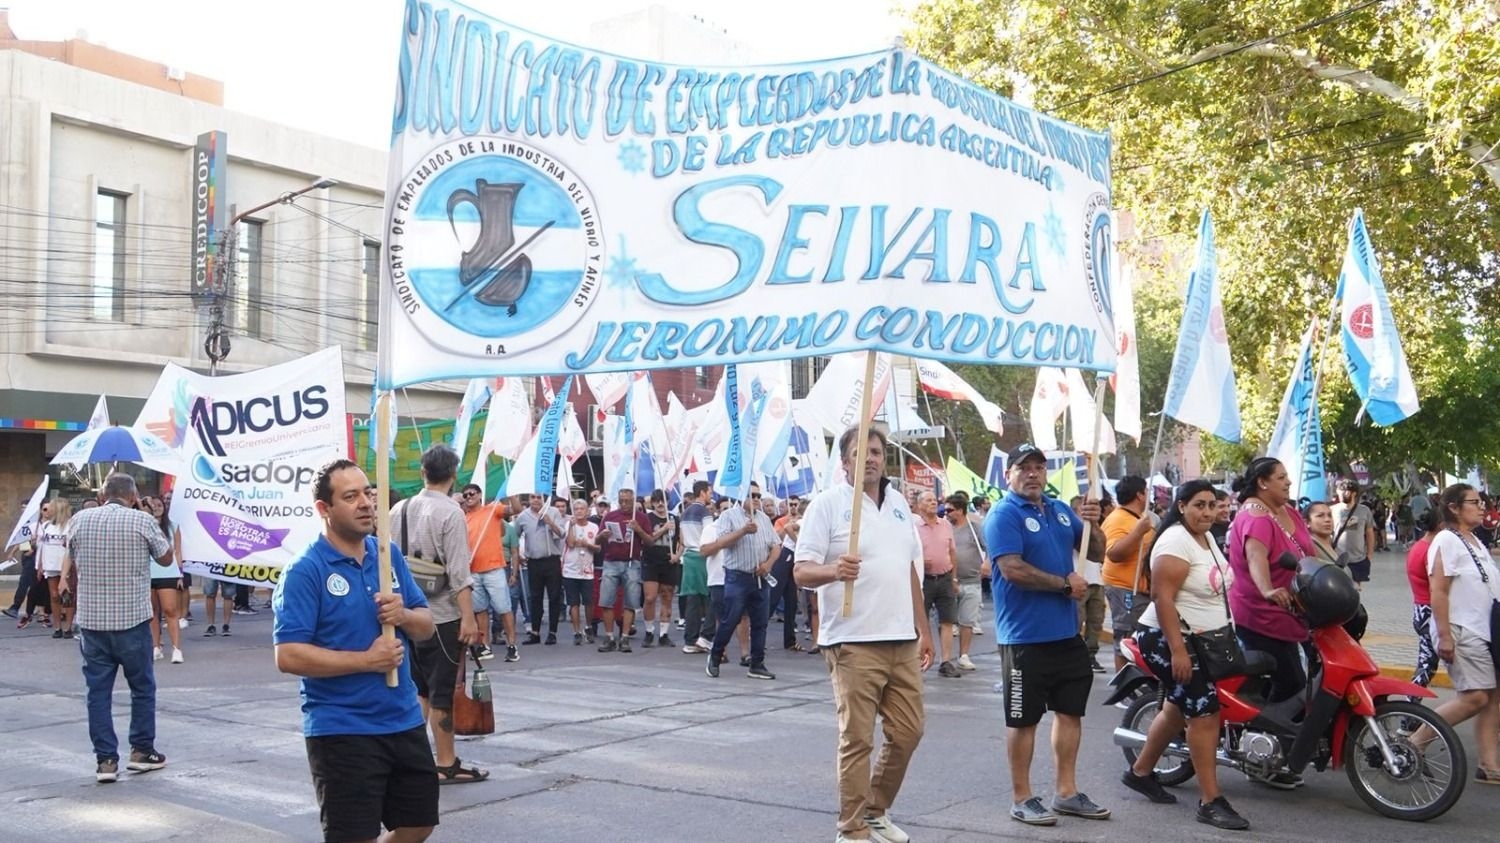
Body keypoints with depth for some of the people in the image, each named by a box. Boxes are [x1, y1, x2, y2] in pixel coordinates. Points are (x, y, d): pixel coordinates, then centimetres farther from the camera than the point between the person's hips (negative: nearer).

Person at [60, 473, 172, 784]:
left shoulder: (79, 520, 4)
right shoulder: (142, 521, -7)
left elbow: (71, 562, 16)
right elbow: (166, 557, 6)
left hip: (90, 620, 3)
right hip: (132, 619, -3)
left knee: (98, 690, 7)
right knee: (142, 686, 12)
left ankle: (105, 760, 6)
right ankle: (142, 751, 16)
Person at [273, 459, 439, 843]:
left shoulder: (389, 555, 6)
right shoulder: (305, 571, -13)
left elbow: (426, 626, 10)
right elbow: (289, 656, -20)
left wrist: (404, 615, -12)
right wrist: (367, 660, -21)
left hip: (404, 720, 7)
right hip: (342, 731, -6)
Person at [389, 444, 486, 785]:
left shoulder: (399, 510, 5)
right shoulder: (450, 512, -13)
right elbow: (458, 572, -17)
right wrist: (468, 617, -16)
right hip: (442, 615, -6)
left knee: (418, 688, 17)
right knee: (442, 690, 2)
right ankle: (446, 765, 9)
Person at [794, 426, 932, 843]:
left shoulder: (898, 503, 14)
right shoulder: (827, 504, -7)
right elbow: (801, 571, -13)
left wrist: (923, 630, 18)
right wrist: (834, 570, -35)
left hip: (902, 641, 7)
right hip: (854, 643, -7)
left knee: (908, 732, 12)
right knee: (857, 739, -3)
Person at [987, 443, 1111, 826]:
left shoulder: (1061, 510, 12)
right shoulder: (1004, 515, -11)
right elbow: (1013, 569, -22)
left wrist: (1092, 524, -5)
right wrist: (1065, 584, -15)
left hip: (1067, 632, 8)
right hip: (1025, 636, -7)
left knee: (1070, 710, 14)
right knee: (1023, 718, 2)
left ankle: (1066, 791, 26)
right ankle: (1022, 798, 13)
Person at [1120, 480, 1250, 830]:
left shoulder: (1207, 538, 11)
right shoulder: (1176, 542, -19)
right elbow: (1163, 598, -25)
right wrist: (1177, 650, -29)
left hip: (1201, 640, 10)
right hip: (1170, 640, -10)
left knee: (1177, 710, 17)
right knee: (1205, 712, -12)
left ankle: (1140, 772, 33)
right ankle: (1211, 802, -7)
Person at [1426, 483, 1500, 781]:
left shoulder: (1476, 542, 16)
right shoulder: (1447, 541, -12)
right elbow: (1439, 592, -17)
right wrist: (1444, 636, -22)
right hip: (1462, 632, -9)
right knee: (1475, 697, -13)